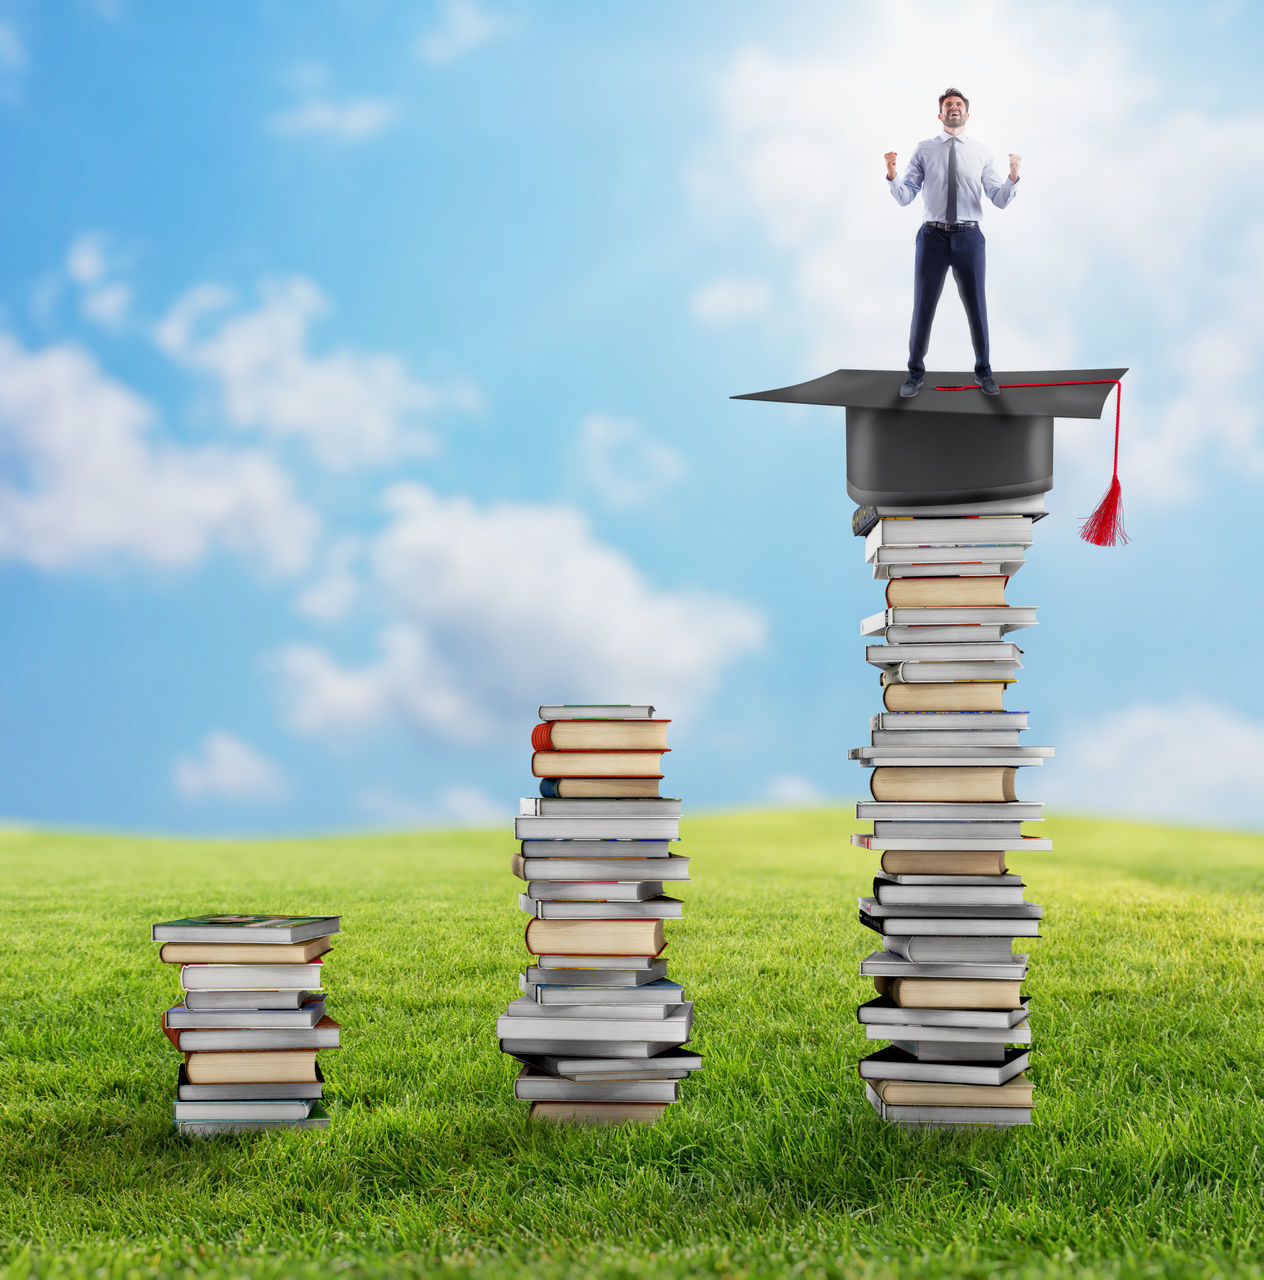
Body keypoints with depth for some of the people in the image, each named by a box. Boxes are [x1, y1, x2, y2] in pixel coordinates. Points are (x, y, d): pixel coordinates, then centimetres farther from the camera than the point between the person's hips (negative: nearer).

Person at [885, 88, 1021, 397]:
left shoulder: (981, 152, 4)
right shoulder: (924, 149, 4)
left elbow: (999, 200, 2)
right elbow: (905, 197, 0)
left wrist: (1013, 177, -16)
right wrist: (891, 175, -19)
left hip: (968, 236, 0)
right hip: (932, 236, 0)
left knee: (976, 308, 7)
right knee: (923, 307, 4)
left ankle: (983, 371, 23)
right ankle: (915, 372, 19)